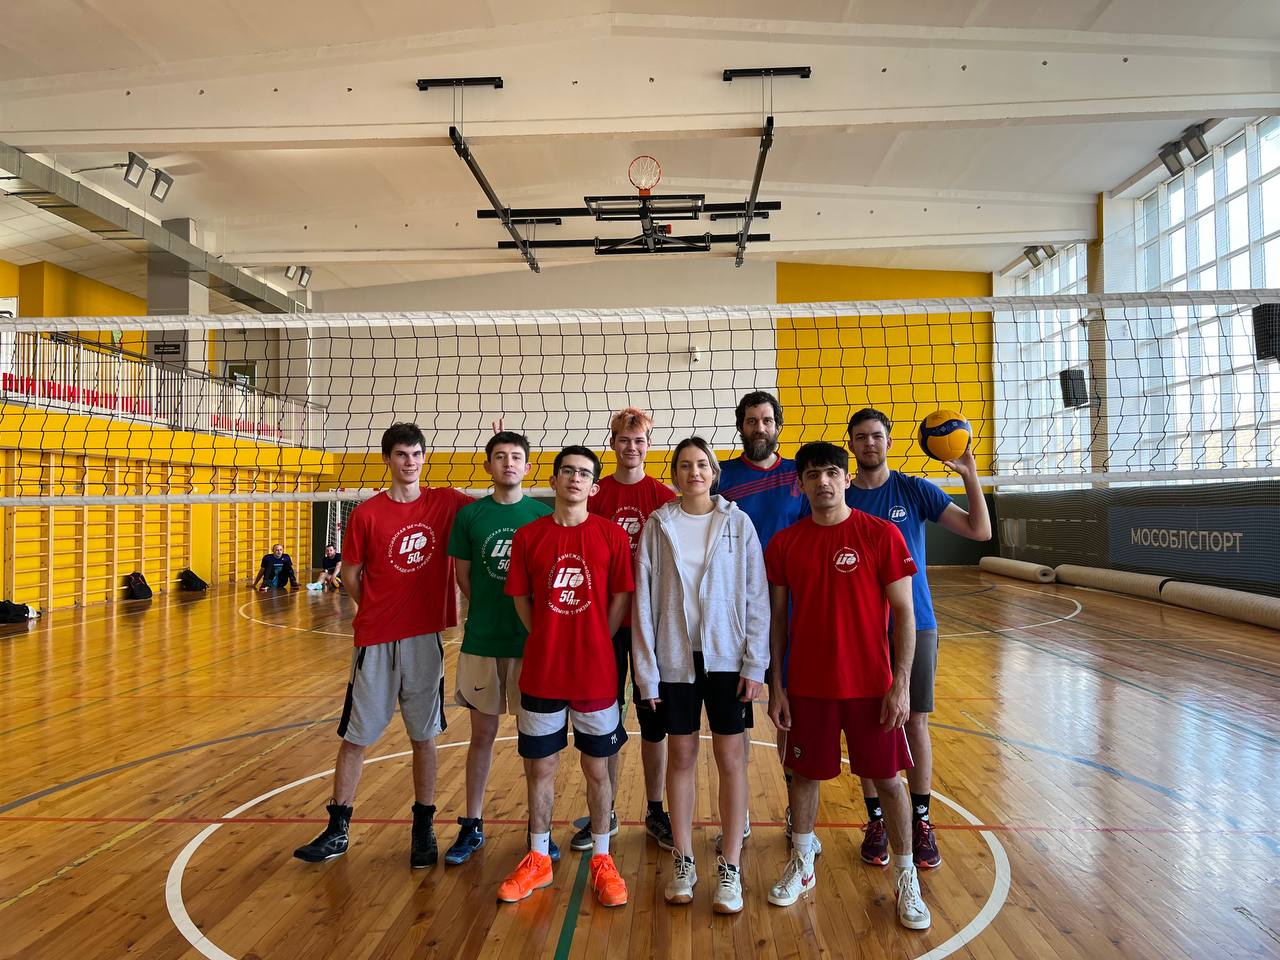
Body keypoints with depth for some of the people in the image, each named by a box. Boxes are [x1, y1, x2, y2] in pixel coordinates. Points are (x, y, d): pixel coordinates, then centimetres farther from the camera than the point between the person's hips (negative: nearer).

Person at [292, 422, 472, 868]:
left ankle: (423, 830, 25)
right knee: (355, 737, 10)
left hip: (426, 638, 1)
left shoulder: (446, 503, 0)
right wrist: (383, 613, 1)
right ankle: (337, 831, 26)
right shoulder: (367, 513, -3)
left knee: (423, 736, 10)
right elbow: (352, 577, 4)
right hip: (375, 641, 0)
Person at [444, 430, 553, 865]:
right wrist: (489, 615, 4)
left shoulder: (544, 515, -2)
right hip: (482, 639, 1)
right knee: (482, 734, 12)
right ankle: (472, 826, 27)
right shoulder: (470, 515, 1)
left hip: (533, 641, -1)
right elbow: (463, 576, 7)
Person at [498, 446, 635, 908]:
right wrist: (550, 642, 1)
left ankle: (601, 860, 29)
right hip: (541, 673, 2)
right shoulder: (528, 536, 0)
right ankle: (538, 859, 32)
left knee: (598, 768, 11)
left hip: (595, 673, -1)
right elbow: (521, 599, 5)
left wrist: (594, 644, -3)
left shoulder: (612, 535, -5)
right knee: (540, 767, 13)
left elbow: (621, 598, -1)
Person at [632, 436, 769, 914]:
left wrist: (755, 663, -6)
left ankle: (730, 869, 19)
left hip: (727, 657, -1)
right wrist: (647, 670, -3)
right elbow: (644, 600, 0)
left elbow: (756, 596, -2)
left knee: (730, 758, 6)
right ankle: (683, 862, 26)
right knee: (681, 756, 11)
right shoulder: (657, 526, 0)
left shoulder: (738, 523, -2)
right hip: (675, 659, 1)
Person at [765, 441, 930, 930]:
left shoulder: (881, 535, -8)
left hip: (870, 685, -2)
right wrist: (776, 686, 2)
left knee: (887, 778, 10)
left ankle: (906, 878, 29)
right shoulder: (783, 544, -1)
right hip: (808, 685, 2)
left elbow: (903, 613, -6)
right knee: (804, 774, 13)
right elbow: (778, 618, 4)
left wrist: (901, 683, -10)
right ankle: (802, 867, 34)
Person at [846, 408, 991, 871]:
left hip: (914, 625, 0)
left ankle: (921, 821, 23)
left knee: (915, 724, 6)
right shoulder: (840, 499, 0)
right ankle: (876, 820, 24)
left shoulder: (915, 490, -1)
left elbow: (979, 530, -7)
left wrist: (970, 473, -17)